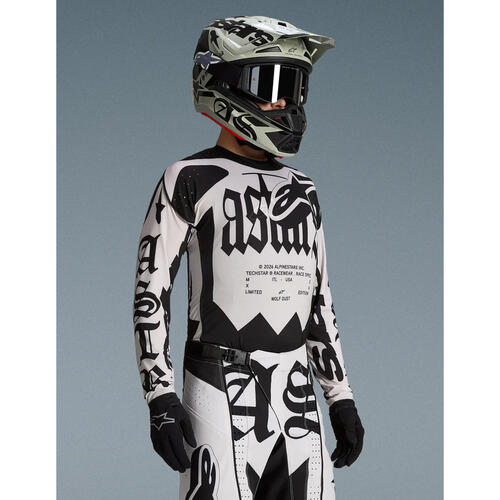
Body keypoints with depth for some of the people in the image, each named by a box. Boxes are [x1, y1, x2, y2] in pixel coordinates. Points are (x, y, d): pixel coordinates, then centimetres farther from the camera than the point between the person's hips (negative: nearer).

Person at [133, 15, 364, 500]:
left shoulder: (301, 190, 15)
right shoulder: (188, 180, -4)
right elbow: (150, 291, -7)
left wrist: (341, 397, 14)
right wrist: (160, 400, -14)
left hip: (297, 394, 6)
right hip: (222, 388, -6)